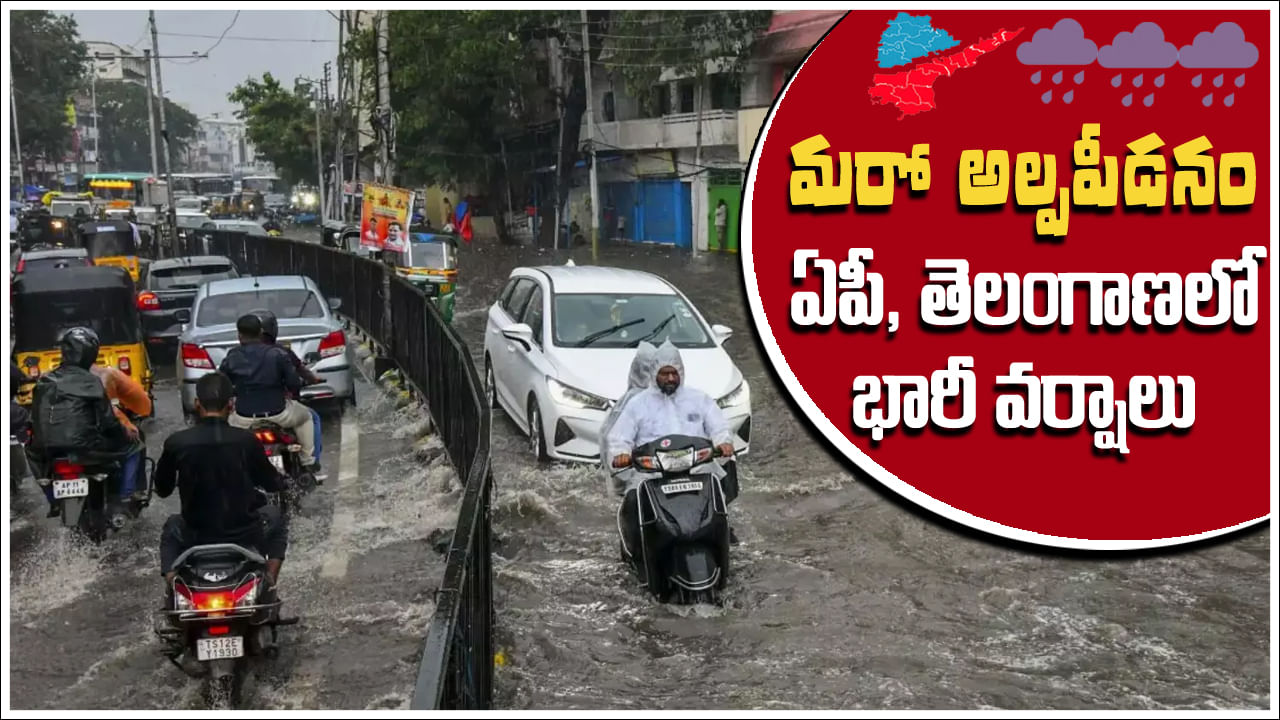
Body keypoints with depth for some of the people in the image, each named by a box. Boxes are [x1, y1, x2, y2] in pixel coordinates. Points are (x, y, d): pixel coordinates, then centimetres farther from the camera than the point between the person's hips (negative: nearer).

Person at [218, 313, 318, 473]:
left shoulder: (231, 358, -4)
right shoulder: (277, 354, -7)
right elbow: (294, 384, -7)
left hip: (245, 418, 0)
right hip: (278, 414, 0)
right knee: (305, 416, 29)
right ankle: (308, 461, 29)